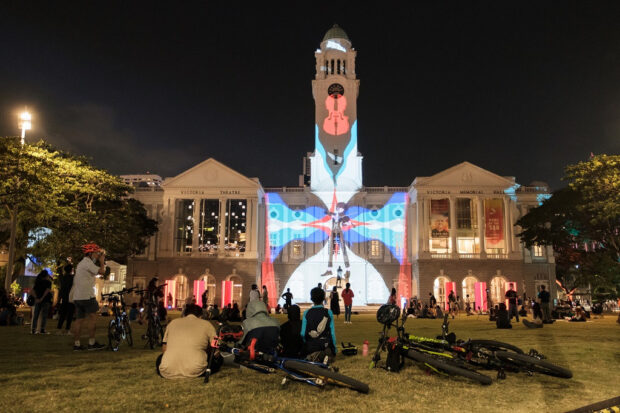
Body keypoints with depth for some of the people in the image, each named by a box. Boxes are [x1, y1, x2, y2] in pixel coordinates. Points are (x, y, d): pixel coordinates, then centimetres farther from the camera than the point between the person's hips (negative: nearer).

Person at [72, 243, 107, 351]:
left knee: (79, 320, 9)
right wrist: (102, 261, -3)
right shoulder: (87, 262, -10)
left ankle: (76, 344, 10)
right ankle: (91, 343, -5)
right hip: (87, 296, -10)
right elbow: (101, 271, -17)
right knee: (92, 317, -5)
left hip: (77, 297, 10)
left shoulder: (81, 263, 22)